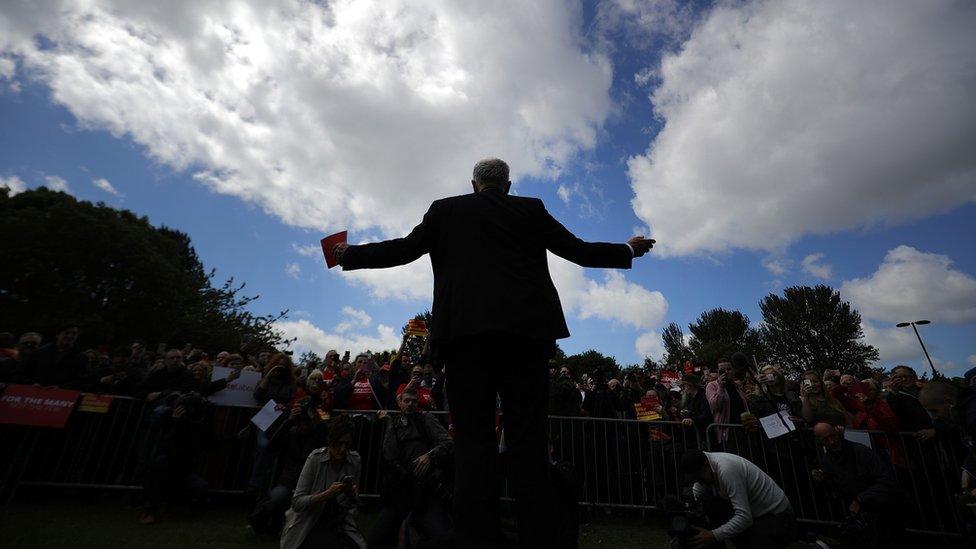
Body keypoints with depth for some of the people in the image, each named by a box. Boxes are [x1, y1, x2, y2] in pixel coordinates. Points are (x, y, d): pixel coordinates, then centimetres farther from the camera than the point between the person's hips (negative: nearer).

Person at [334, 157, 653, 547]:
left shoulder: (446, 209, 15)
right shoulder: (531, 209, 16)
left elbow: (403, 249, 13)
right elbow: (580, 252, 15)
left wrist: (349, 255, 29)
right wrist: (629, 250, 32)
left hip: (465, 330, 0)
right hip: (525, 329, 1)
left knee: (474, 440, 0)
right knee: (529, 440, 3)